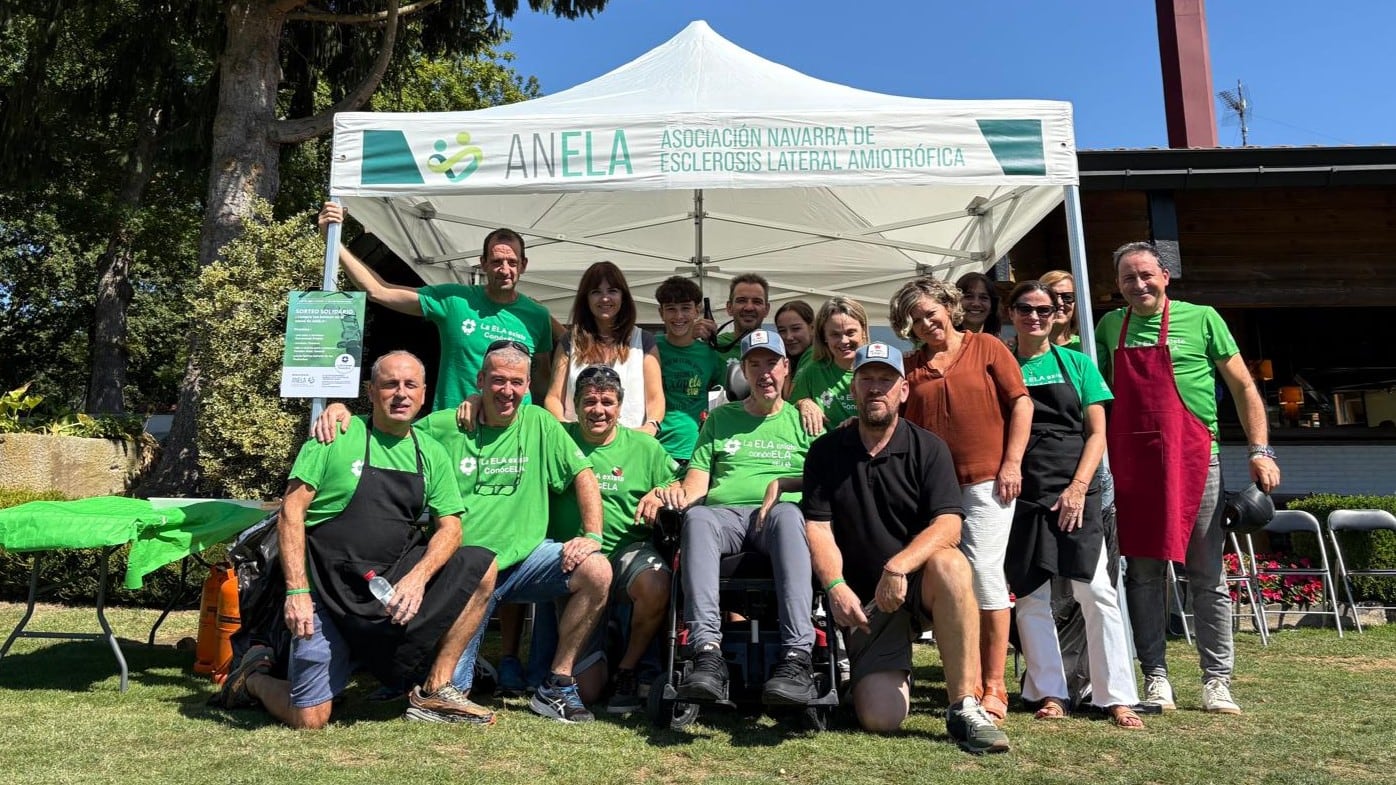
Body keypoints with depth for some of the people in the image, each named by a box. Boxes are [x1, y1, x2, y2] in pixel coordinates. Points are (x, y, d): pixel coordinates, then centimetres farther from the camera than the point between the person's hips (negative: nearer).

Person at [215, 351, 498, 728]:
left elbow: (450, 527, 1)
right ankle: (253, 676, 28)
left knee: (481, 566, -17)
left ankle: (434, 692, -7)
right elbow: (291, 511, -8)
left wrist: (418, 576, -18)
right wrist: (297, 591, -17)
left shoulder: (431, 454, 6)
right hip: (327, 590, -4)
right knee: (309, 719, -7)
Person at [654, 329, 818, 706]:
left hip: (779, 512, -1)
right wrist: (683, 494, -6)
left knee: (787, 514, -39)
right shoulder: (720, 418, 27)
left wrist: (781, 483, -7)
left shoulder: (801, 420, 23)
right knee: (697, 518, -36)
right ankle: (708, 653, -47)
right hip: (725, 512, 1)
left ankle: (797, 657, -50)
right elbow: (699, 476, 16)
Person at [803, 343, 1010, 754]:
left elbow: (948, 526, -13)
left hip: (921, 585, 0)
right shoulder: (826, 451, 4)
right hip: (865, 599, 1)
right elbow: (818, 527, -2)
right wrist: (835, 586, -18)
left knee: (949, 564, -37)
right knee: (879, 717, -16)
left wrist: (897, 567, -28)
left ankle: (965, 707, -26)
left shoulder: (928, 448, 0)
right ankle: (896, 672, 22)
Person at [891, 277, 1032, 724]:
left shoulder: (986, 348, 7)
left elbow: (1021, 403, 2)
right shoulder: (911, 368, 15)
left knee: (983, 574, -9)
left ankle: (994, 686, -1)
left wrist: (1012, 462, -5)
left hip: (985, 479, -4)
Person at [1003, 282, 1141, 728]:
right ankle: (1050, 693, 14)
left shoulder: (1076, 364, 9)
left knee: (1096, 593, -5)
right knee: (1031, 597, 3)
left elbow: (1097, 433, 5)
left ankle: (1116, 698, 3)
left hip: (1074, 492, -1)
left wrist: (1078, 487, -8)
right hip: (1021, 495, 1)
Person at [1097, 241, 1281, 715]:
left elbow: (1243, 387, 5)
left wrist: (1259, 451, -4)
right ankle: (1155, 675, 14)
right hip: (1130, 466, 3)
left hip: (1193, 462, -2)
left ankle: (1217, 680, 12)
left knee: (1207, 577, 3)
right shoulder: (1110, 327, 12)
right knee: (1142, 574, 5)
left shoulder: (1201, 319, 3)